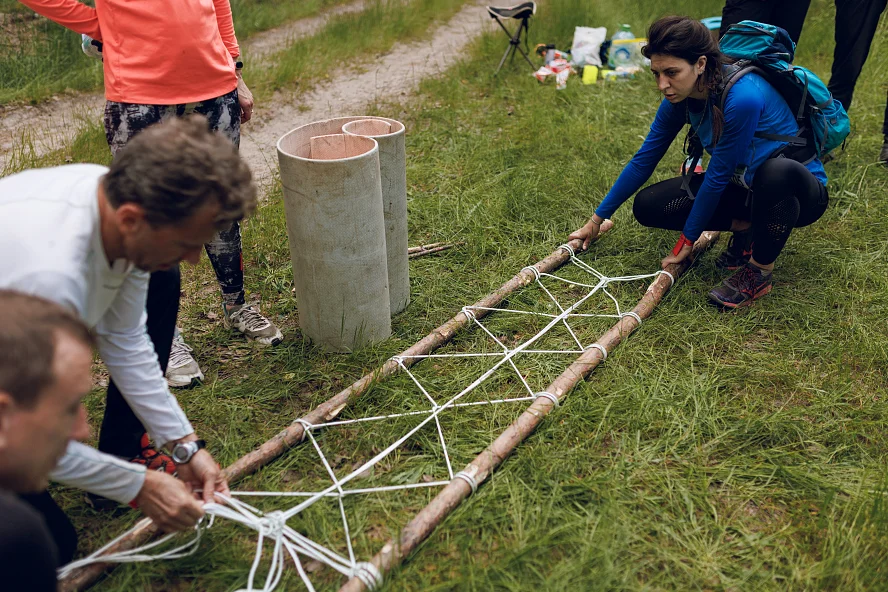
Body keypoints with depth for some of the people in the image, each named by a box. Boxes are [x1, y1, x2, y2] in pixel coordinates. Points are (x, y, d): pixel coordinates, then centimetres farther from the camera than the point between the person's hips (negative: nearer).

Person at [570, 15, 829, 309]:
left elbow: (718, 175, -25)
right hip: (743, 187, 6)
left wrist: (687, 240, -13)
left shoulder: (743, 96, -33)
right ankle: (745, 229, 5)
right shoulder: (681, 97, -10)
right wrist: (597, 219, 5)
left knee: (776, 172, -43)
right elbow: (644, 159, -1)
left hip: (800, 189, -6)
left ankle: (759, 272, -18)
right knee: (647, 206, -9)